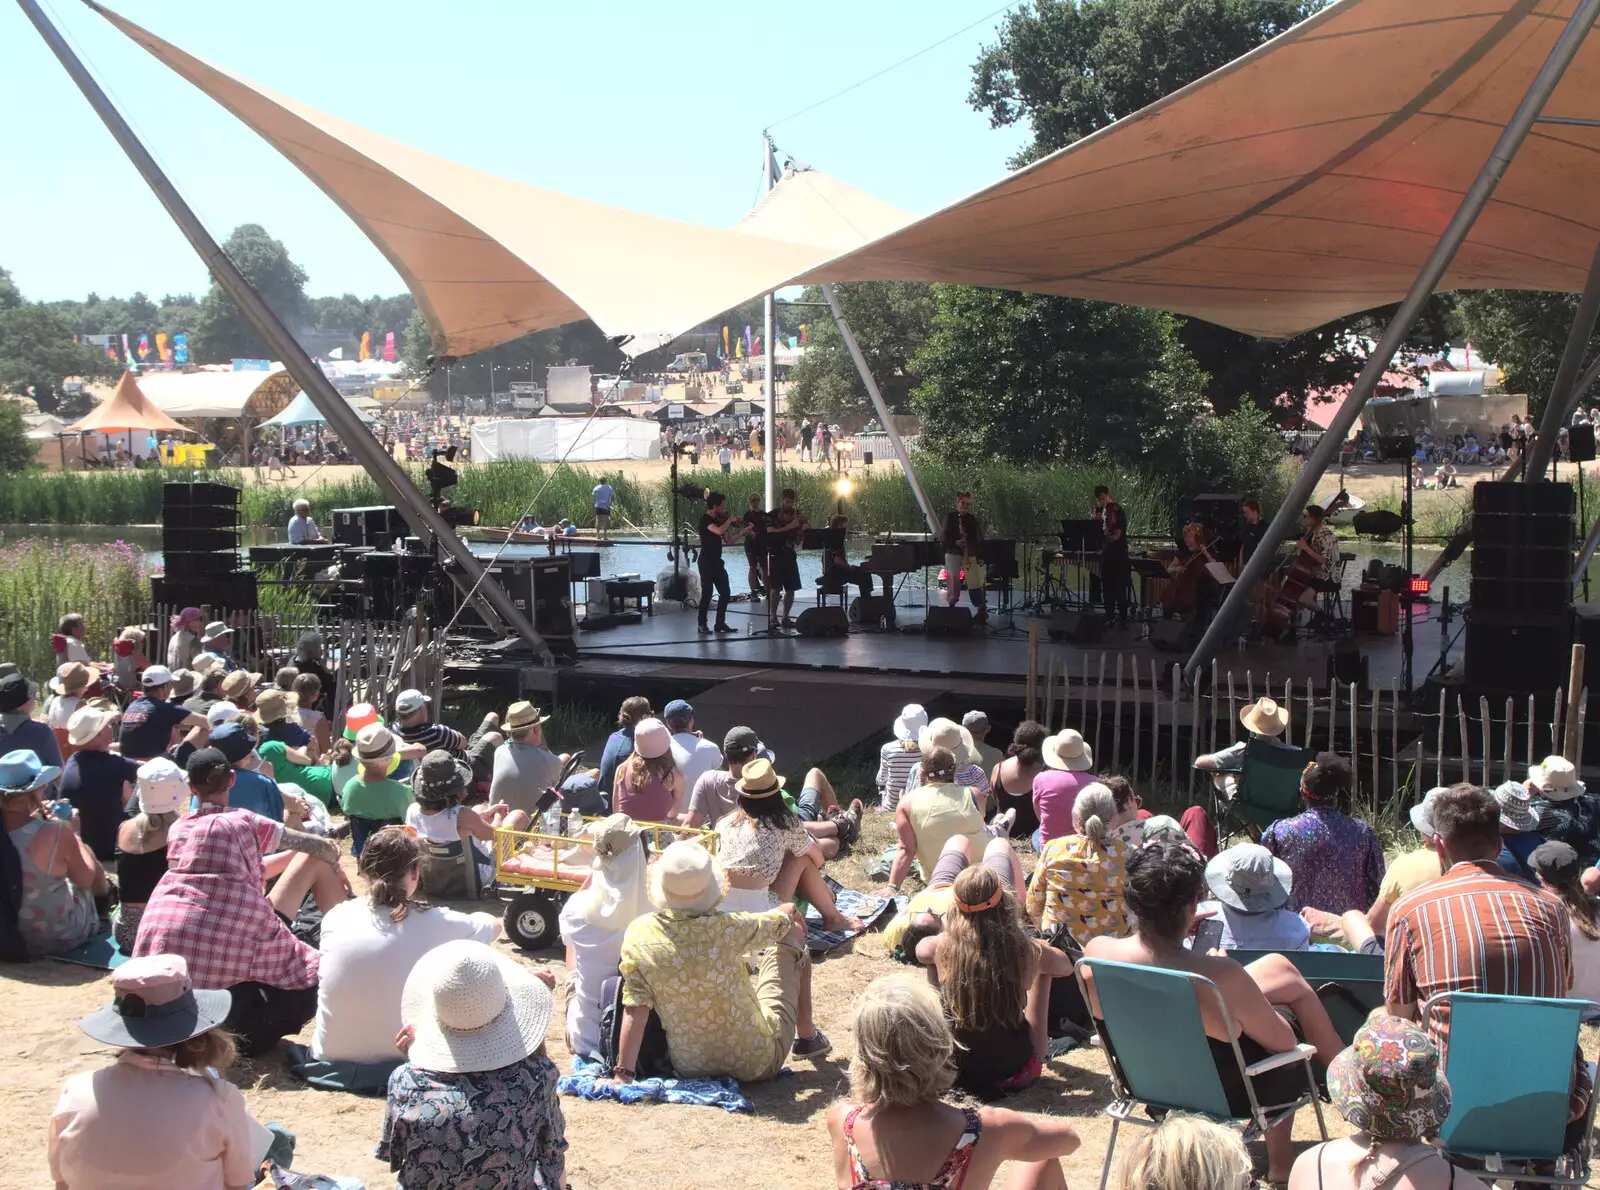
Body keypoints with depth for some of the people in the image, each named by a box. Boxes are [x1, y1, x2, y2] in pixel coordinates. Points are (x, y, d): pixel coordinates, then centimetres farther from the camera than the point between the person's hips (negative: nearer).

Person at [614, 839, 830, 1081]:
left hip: (690, 1069, 3)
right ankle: (807, 1037, 33)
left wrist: (623, 1075, -11)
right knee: (792, 935, 15)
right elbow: (787, 913, -4)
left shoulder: (638, 935, -20)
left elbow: (634, 1010, -18)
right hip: (759, 1062, -3)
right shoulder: (726, 929, -25)